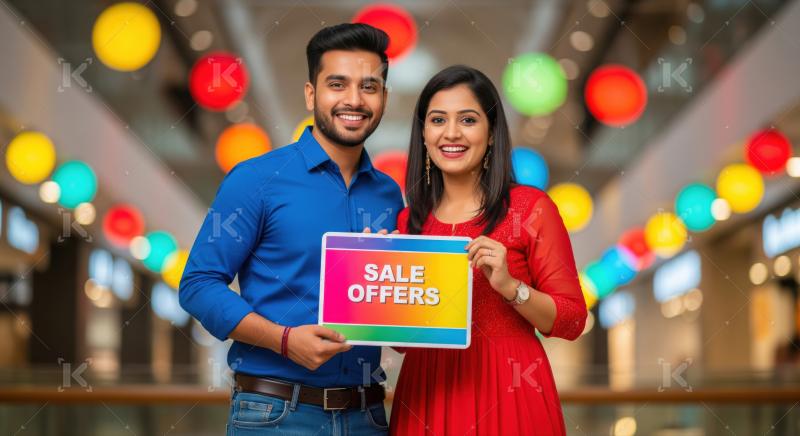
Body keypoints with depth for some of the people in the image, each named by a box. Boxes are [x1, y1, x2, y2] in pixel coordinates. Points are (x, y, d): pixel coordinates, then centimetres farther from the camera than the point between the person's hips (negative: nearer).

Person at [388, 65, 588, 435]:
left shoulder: (531, 208, -5)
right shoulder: (409, 221, 6)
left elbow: (571, 321, -5)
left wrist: (510, 286, -20)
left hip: (506, 394, -4)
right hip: (427, 395, 4)